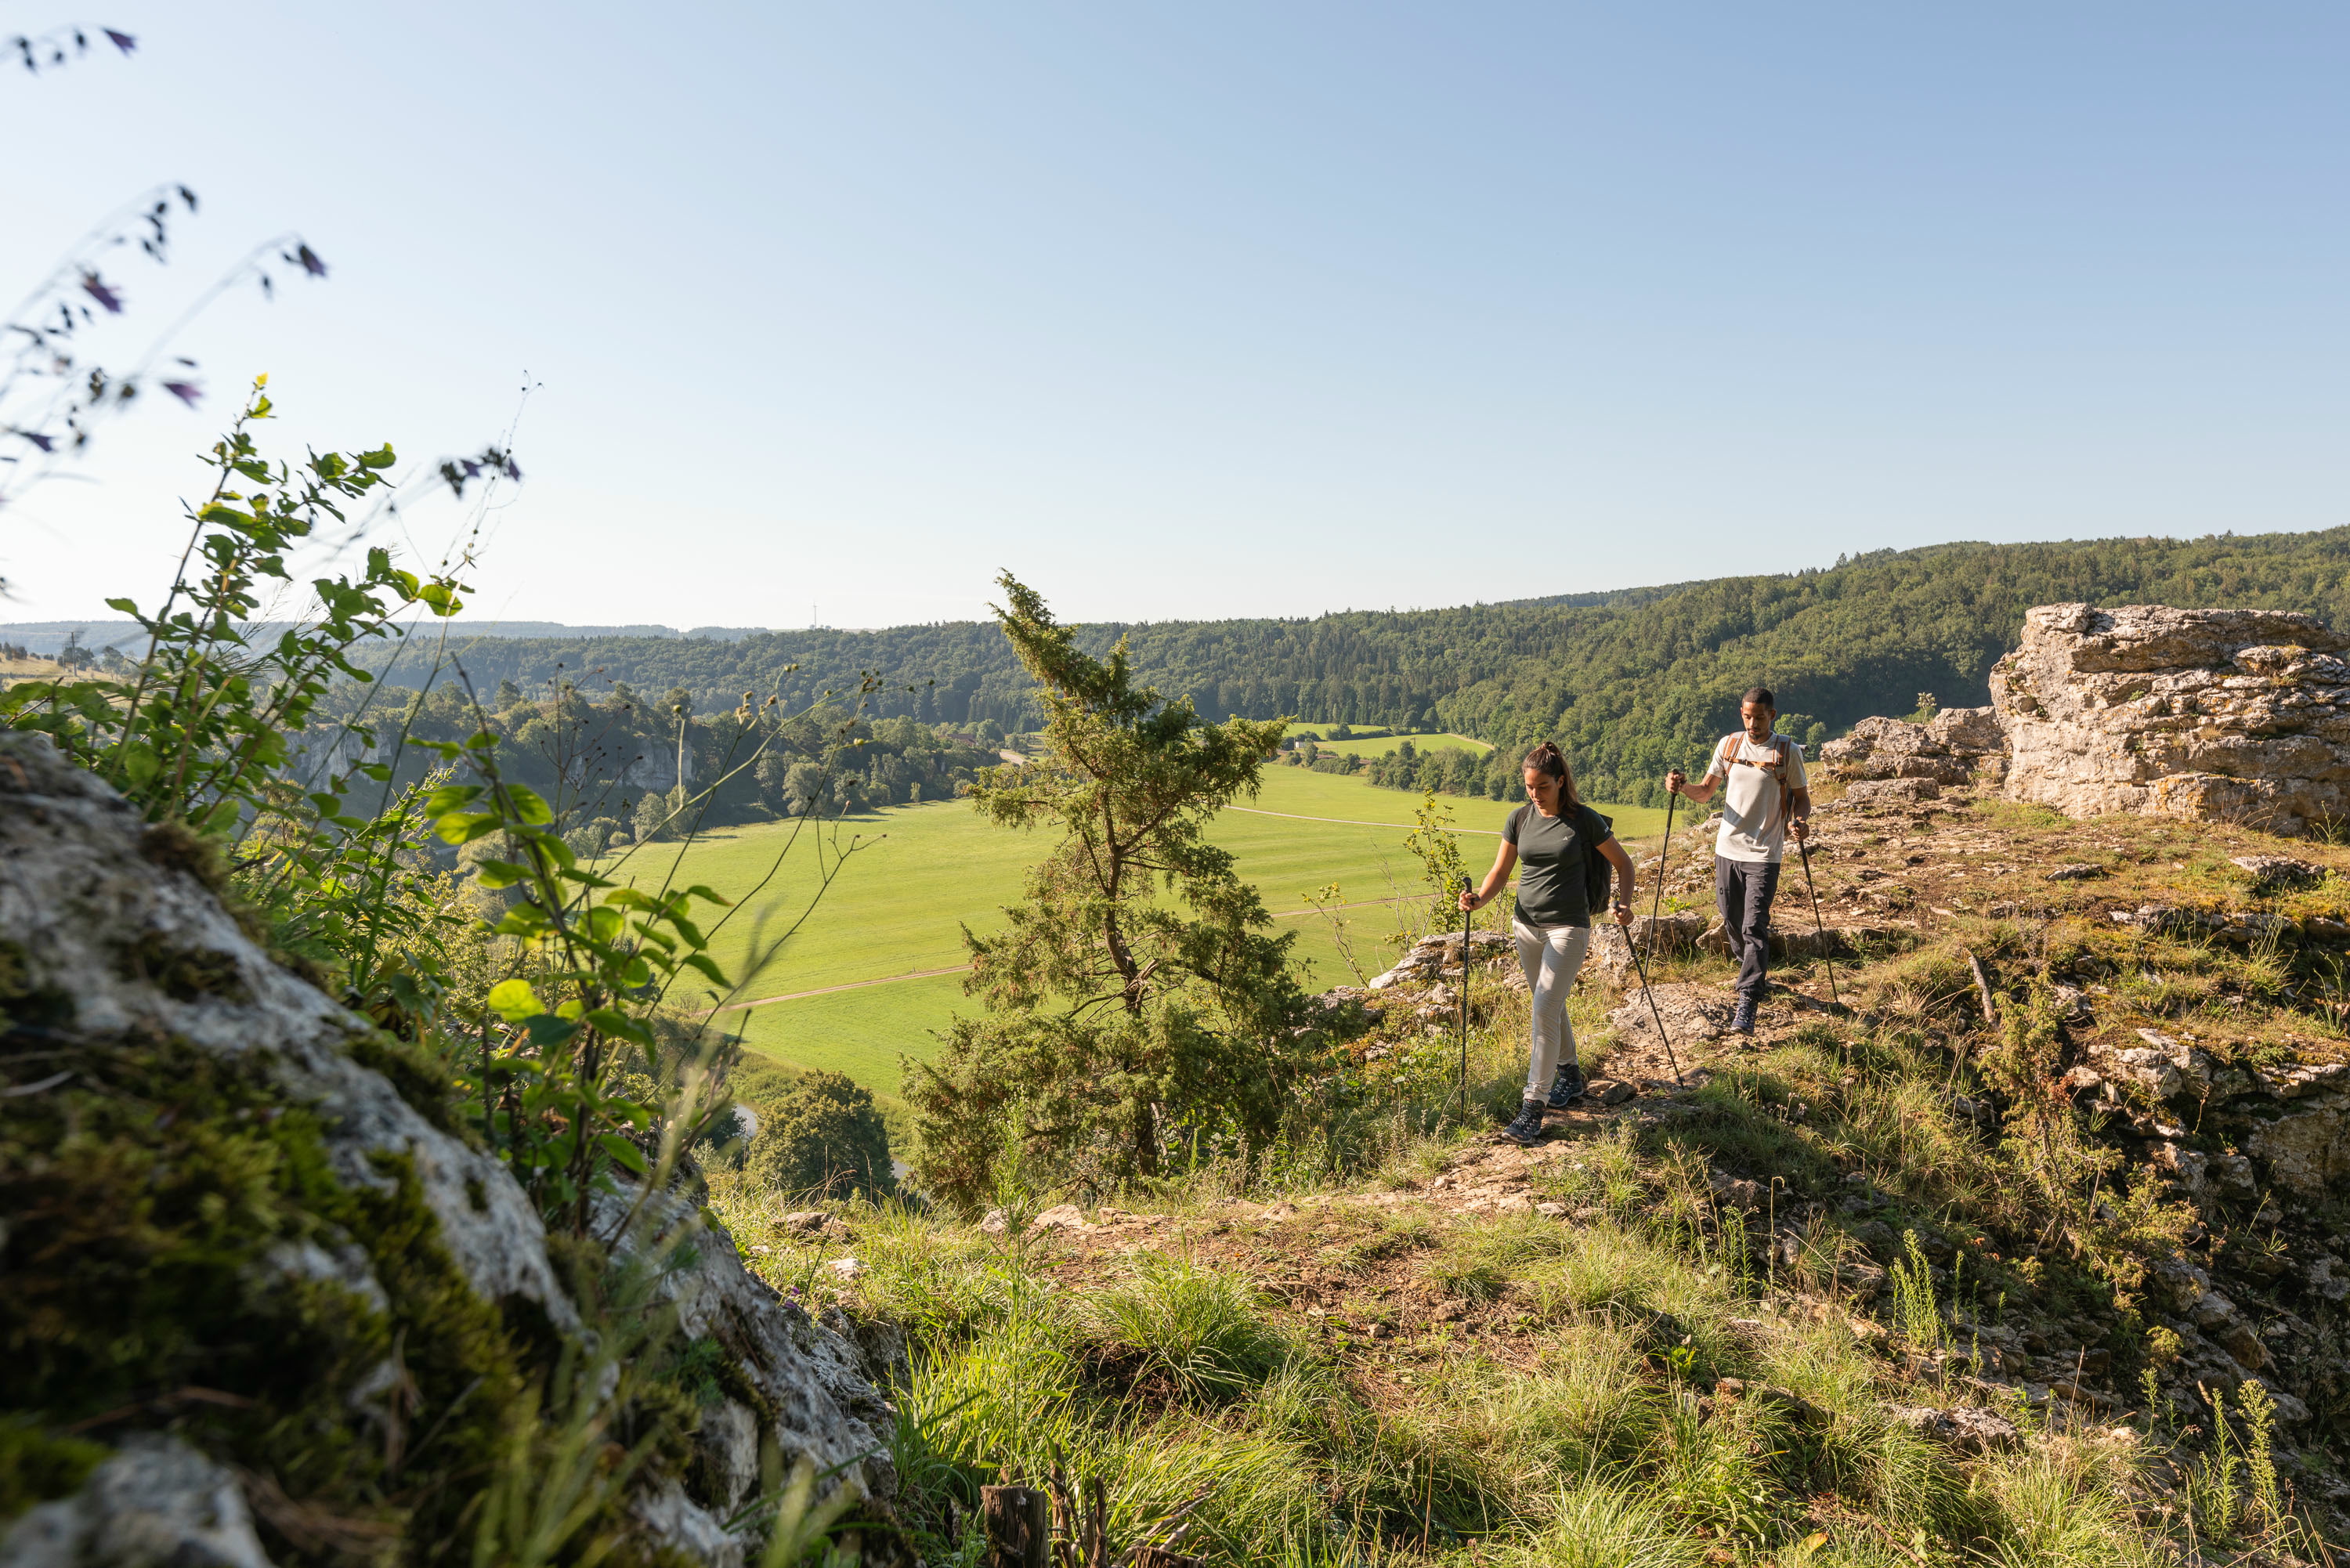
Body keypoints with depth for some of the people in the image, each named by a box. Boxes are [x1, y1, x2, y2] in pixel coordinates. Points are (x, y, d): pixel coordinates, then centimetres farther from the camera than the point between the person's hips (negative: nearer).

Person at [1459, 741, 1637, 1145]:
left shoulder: (1584, 821, -8)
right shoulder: (1519, 819, 2)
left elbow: (1622, 863, 3)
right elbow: (1500, 872, 5)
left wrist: (1624, 903, -12)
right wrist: (1479, 898, -15)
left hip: (1569, 927, -5)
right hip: (1527, 925, 5)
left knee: (1544, 1009, -13)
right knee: (1550, 1006, 18)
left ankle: (1533, 1105, -8)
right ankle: (1570, 1076, 39)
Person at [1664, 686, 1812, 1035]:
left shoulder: (1788, 752, -3)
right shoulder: (1728, 745, 6)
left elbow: (1802, 797, 4)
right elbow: (1706, 792, 12)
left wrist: (1800, 821, -18)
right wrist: (1682, 787, -9)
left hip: (1763, 854, -4)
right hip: (1727, 849, 4)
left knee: (1754, 926, -11)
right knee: (1733, 921, 14)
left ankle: (1747, 1005, -12)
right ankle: (1755, 973, 40)